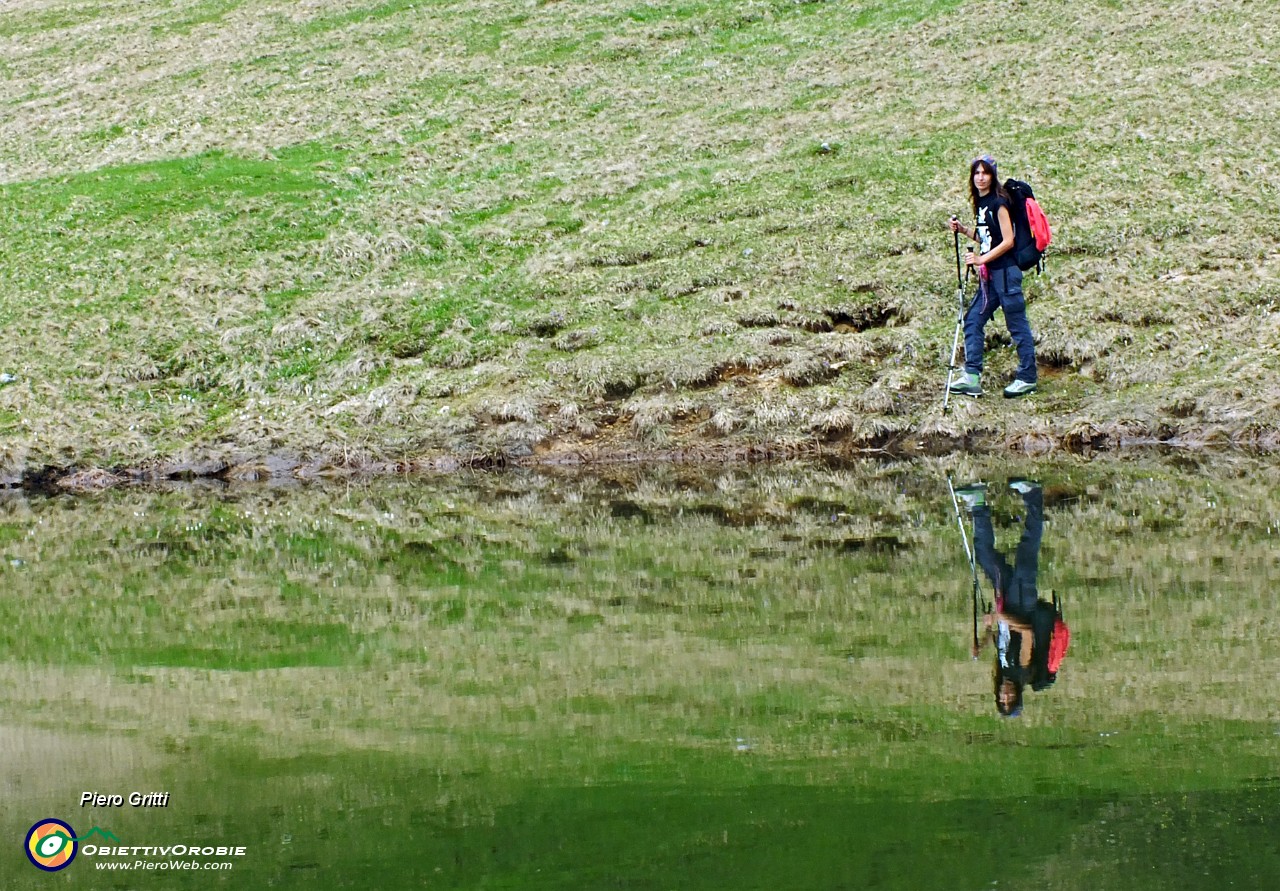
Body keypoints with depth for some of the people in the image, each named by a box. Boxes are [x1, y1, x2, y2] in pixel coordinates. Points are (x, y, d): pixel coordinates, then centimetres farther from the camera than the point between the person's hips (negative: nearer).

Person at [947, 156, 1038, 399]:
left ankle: (1027, 379, 6)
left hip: (1005, 271, -9)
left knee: (1017, 325, -1)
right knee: (973, 320, 5)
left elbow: (1007, 241, -16)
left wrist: (982, 259, -18)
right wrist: (963, 229, 7)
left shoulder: (999, 203, -13)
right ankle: (972, 376, 6)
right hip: (989, 274, 9)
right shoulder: (980, 203, 13)